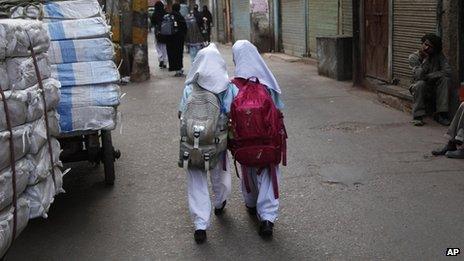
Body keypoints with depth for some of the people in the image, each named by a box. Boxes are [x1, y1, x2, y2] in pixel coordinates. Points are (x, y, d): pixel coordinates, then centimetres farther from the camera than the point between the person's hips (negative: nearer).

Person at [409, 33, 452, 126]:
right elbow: (418, 76, -25)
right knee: (420, 83, -35)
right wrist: (425, 59, -26)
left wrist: (427, 76, -20)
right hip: (419, 88, -2)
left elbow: (447, 71, -19)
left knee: (445, 79, -26)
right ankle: (417, 116, -26)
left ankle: (441, 114, -24)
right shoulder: (413, 57, -12)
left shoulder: (439, 56, -6)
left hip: (434, 89, 2)